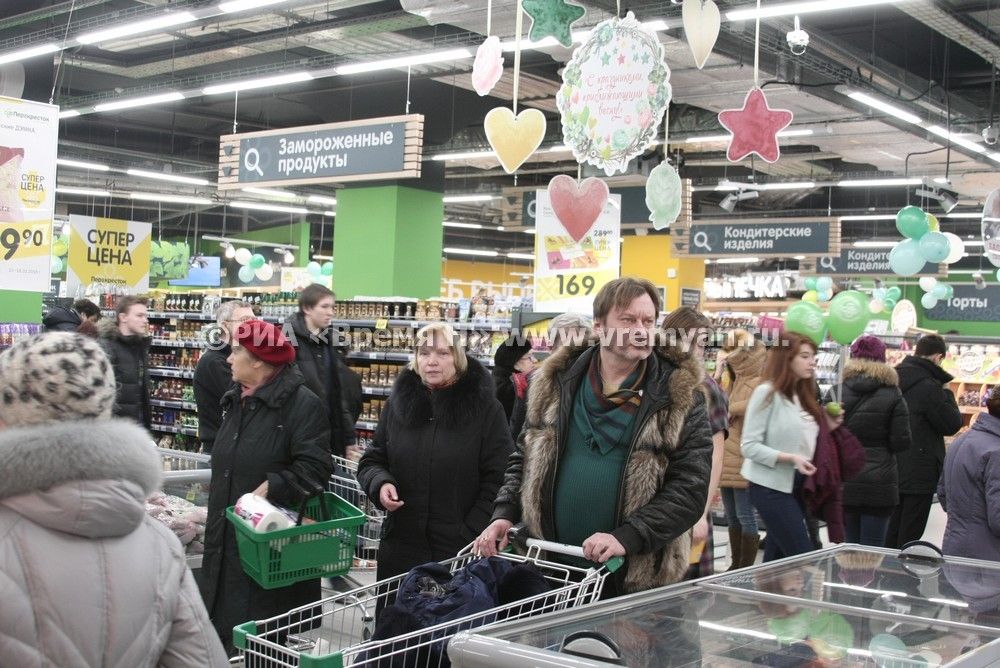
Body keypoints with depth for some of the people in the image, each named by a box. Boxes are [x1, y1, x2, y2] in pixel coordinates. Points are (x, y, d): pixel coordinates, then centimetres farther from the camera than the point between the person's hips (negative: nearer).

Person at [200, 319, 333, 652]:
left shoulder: (302, 403, -15)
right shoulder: (235, 400, 13)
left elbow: (315, 466, -22)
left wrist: (269, 489, -26)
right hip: (228, 539, 8)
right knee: (225, 621, 14)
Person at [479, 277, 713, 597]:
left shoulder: (680, 397, -4)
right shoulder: (557, 383, 5)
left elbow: (690, 488, -10)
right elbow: (525, 458, 15)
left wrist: (627, 538, -21)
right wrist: (504, 514, -1)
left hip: (640, 578, -3)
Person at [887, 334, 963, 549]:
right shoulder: (929, 387, -19)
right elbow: (952, 424, -11)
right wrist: (946, 392, 0)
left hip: (893, 468, 8)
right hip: (919, 472, -8)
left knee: (893, 529, 18)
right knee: (910, 533, -1)